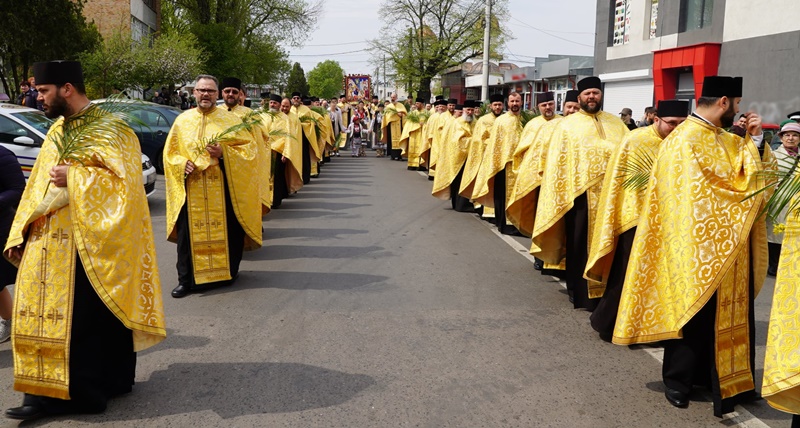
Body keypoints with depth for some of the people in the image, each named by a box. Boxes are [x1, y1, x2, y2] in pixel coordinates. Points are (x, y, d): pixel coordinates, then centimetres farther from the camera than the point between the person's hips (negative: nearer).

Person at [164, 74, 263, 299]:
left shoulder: (230, 119, 3)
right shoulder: (183, 120, 10)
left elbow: (249, 148, 0)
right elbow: (170, 152, 14)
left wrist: (224, 152, -15)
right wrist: (182, 164, -7)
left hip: (223, 188, -1)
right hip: (191, 189, 2)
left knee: (227, 230, 4)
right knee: (189, 233, 0)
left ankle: (227, 272, 22)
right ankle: (186, 279, 9)